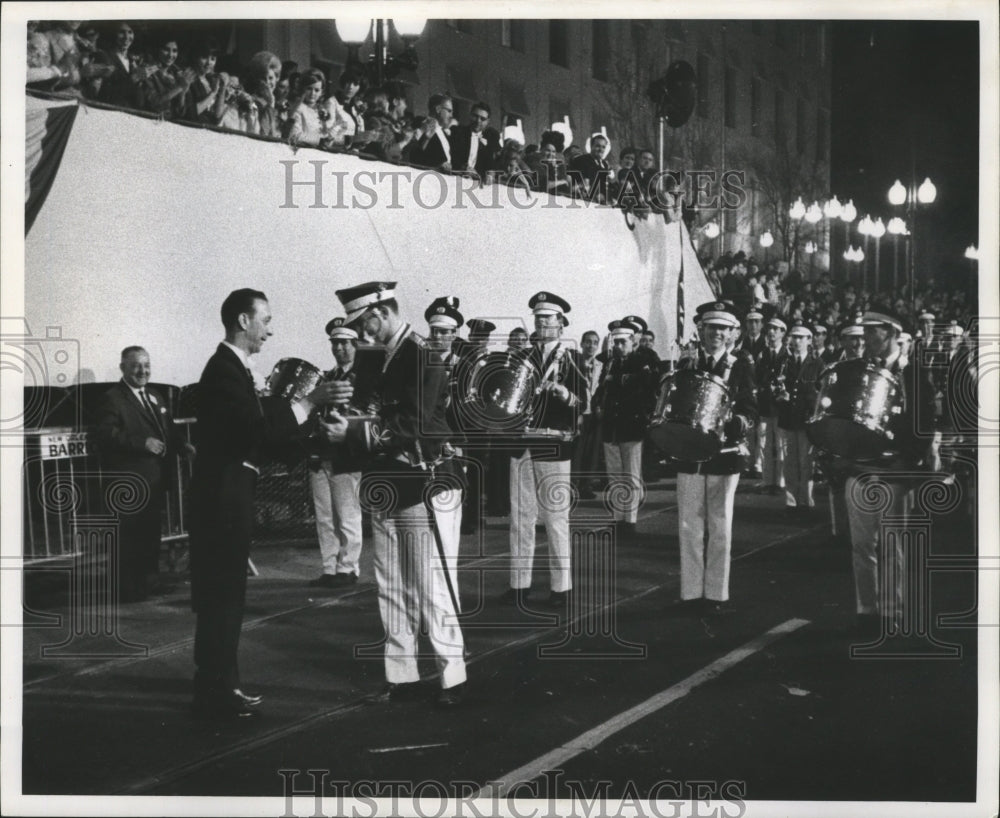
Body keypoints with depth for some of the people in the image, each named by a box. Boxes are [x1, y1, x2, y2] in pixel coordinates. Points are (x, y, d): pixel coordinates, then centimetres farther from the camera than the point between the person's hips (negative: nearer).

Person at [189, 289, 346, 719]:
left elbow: (257, 427, 15)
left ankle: (221, 685, 23)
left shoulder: (233, 367, 15)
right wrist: (309, 402, -25)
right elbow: (257, 429, -26)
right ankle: (214, 694, 1)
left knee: (226, 595, 15)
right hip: (223, 495, -10)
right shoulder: (224, 369, -17)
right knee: (220, 596, -5)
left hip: (230, 494, 10)